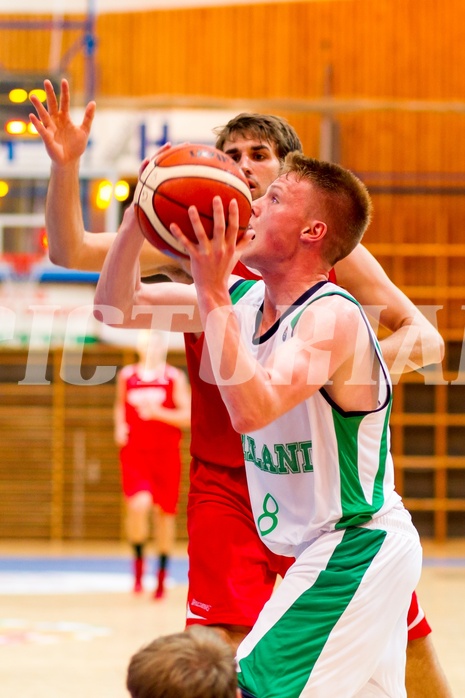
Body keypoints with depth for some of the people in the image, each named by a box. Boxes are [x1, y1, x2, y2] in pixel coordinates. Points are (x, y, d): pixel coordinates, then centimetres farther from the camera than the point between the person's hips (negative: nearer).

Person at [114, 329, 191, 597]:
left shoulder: (175, 377, -1)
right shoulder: (126, 376, 6)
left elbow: (188, 416, -5)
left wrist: (159, 413, -18)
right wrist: (120, 425, 3)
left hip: (166, 454, 0)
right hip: (134, 452, 0)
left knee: (165, 512, 6)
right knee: (139, 505, -21)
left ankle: (162, 577, 20)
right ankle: (139, 563, 1)